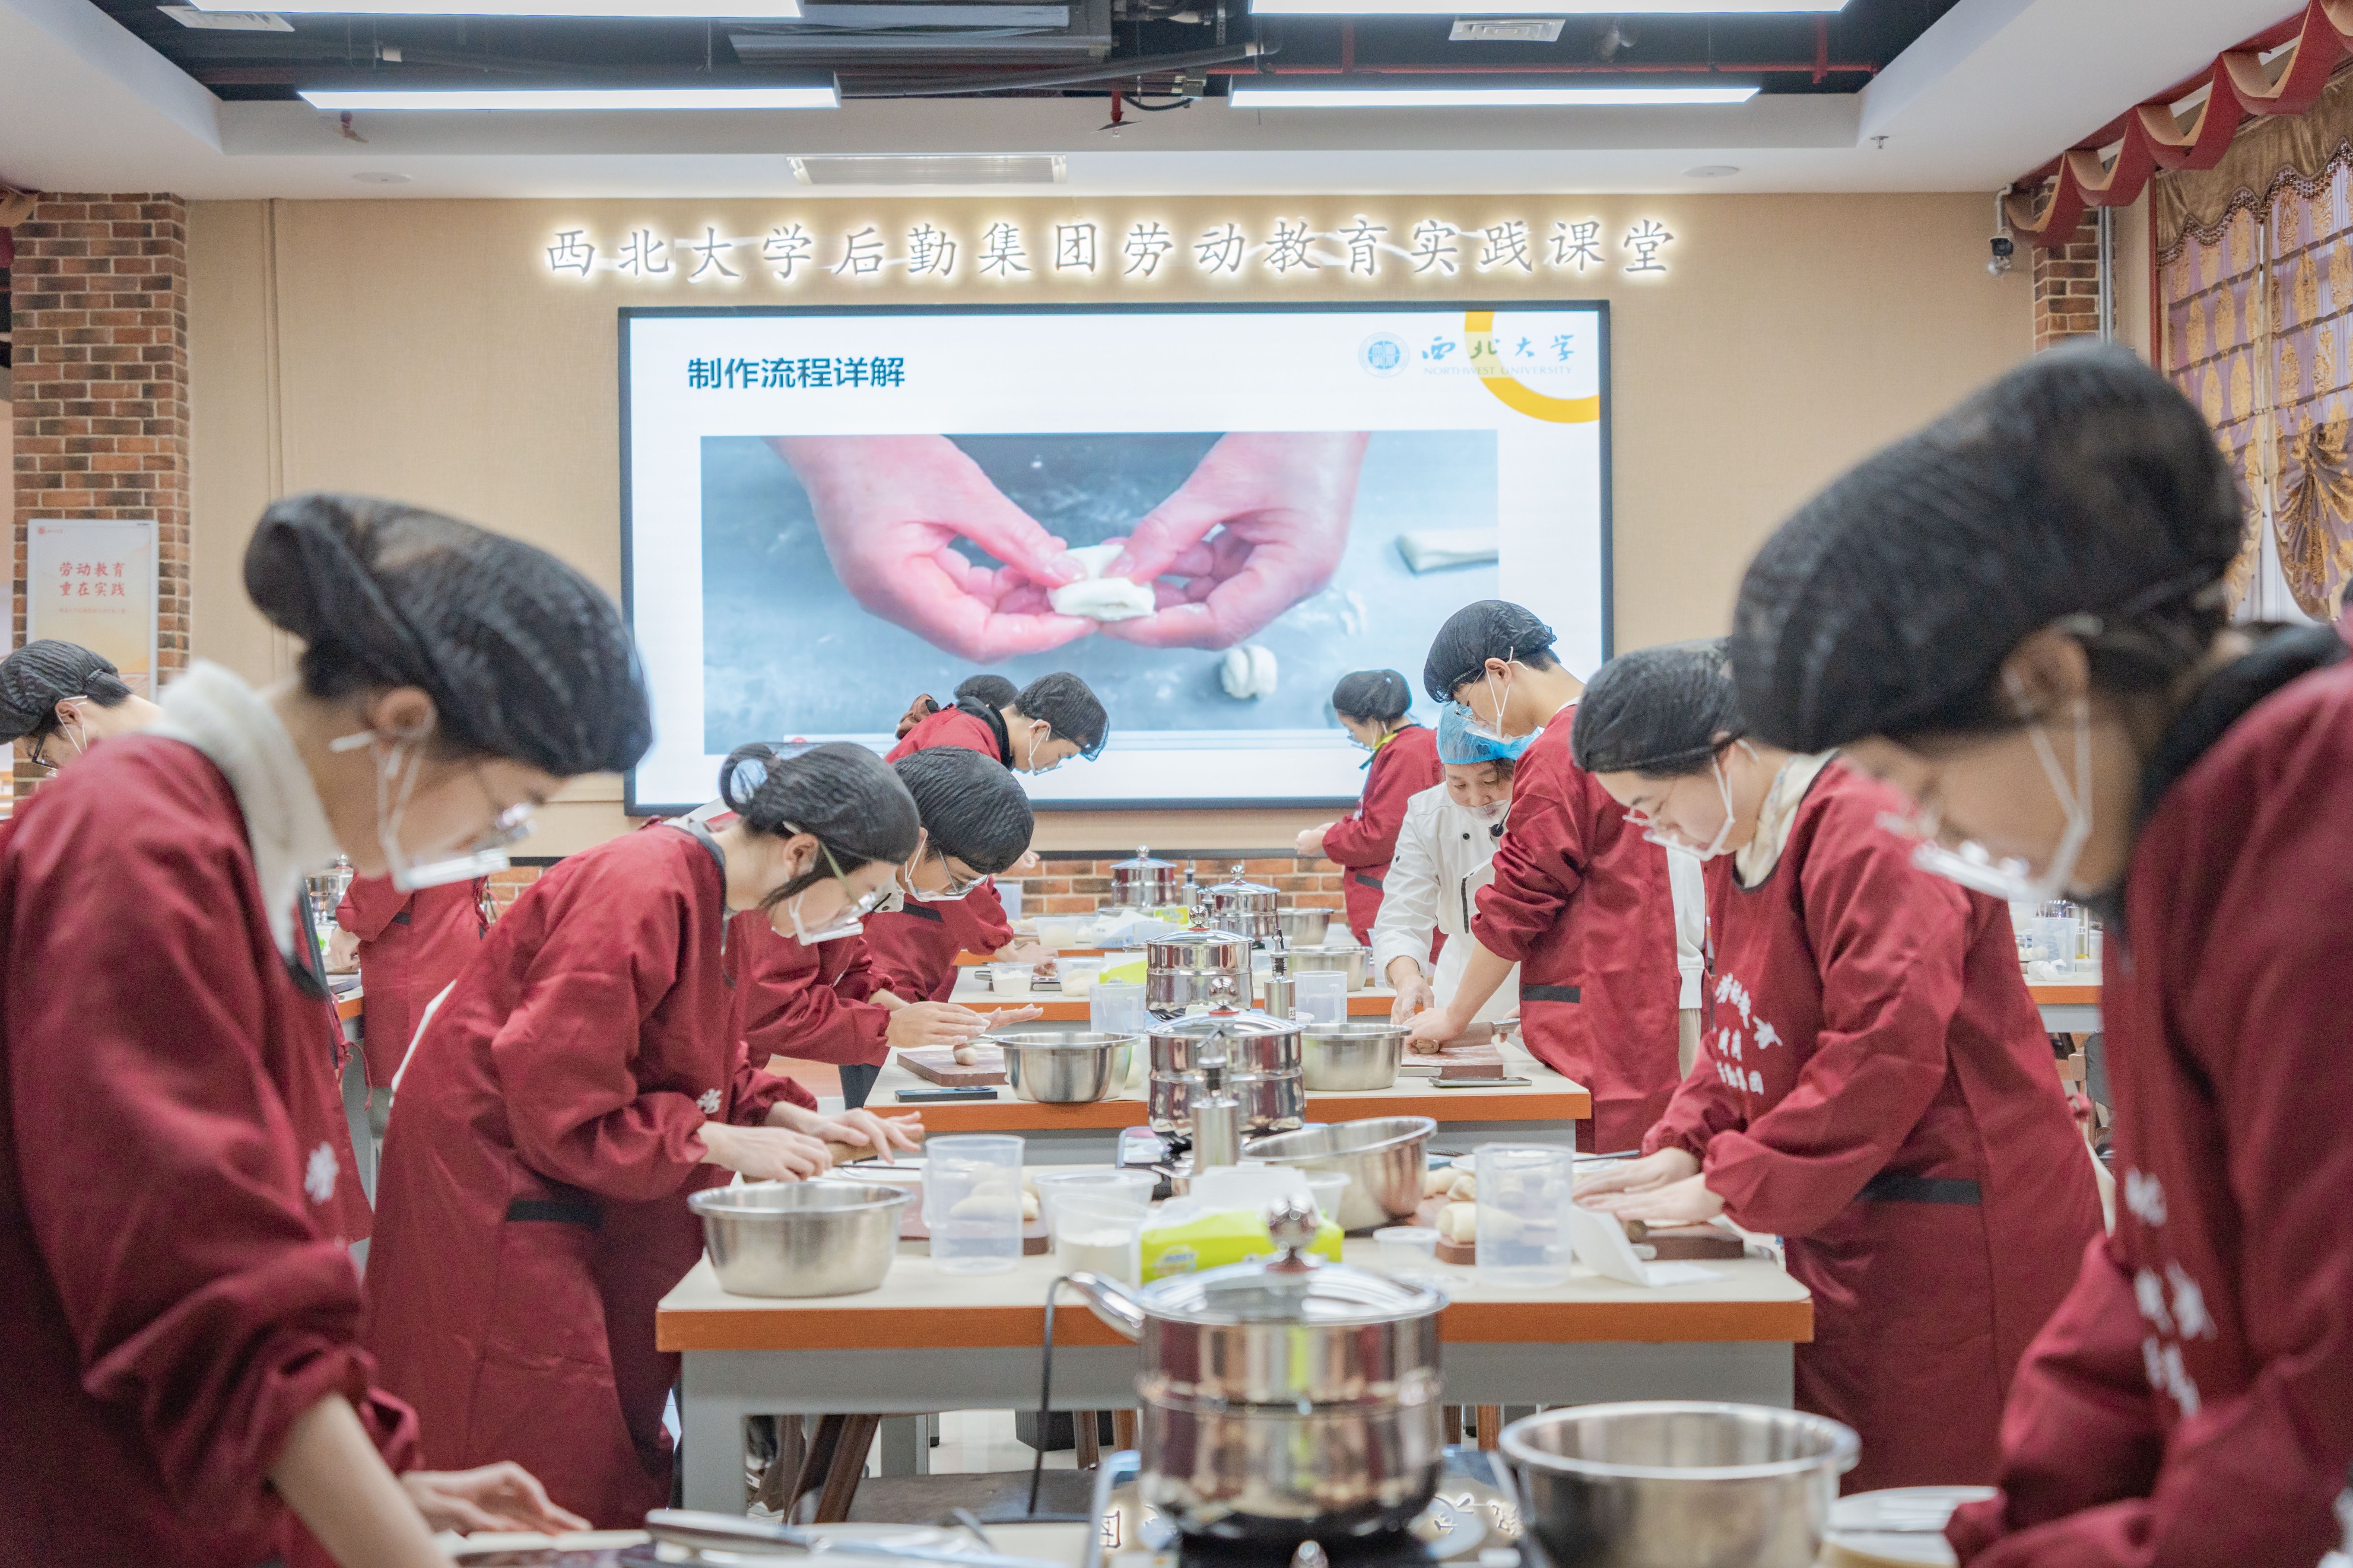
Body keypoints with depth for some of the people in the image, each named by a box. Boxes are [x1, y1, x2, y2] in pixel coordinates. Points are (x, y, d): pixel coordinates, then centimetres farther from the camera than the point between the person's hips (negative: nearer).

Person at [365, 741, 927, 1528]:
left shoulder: (707, 897, 4)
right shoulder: (641, 892, -27)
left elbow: (705, 1072, 15)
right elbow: (555, 1107, -26)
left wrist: (802, 1121, -2)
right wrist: (724, 1145, -20)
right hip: (489, 1179, -10)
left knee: (621, 1460, 12)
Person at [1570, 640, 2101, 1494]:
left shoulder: (1872, 826, -18)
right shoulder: (1747, 843, 15)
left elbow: (1887, 1050, -24)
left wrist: (1727, 1183, -19)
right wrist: (1683, 1145, 3)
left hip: (1954, 1239, -9)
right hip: (1846, 1232, 9)